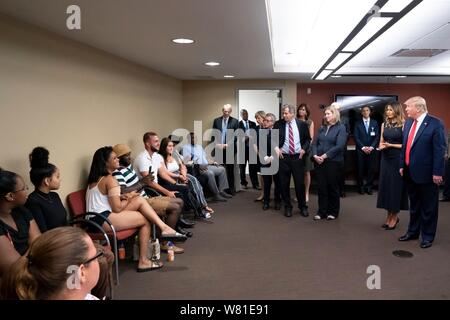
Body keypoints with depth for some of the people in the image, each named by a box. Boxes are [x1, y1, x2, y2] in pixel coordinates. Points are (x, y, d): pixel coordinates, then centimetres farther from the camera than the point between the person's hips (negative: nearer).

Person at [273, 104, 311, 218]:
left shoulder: (302, 124, 1)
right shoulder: (278, 124, 0)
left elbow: (308, 139, 10)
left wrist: (304, 149, -5)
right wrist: (276, 148, -7)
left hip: (298, 157, 0)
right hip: (283, 157, 1)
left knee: (299, 183, 5)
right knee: (284, 184, 6)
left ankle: (303, 207, 21)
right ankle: (287, 207, 22)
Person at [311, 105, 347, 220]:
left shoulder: (341, 128, -3)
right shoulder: (322, 128, 12)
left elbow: (339, 146, -14)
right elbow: (315, 143, 8)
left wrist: (325, 156, -18)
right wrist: (315, 155, -10)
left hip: (333, 162, -4)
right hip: (319, 162, 4)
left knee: (333, 187, 6)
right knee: (321, 187, 6)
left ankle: (333, 212, 19)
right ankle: (322, 211, 14)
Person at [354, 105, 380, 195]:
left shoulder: (374, 123, 8)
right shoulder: (358, 123, 5)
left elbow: (377, 137, 3)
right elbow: (356, 137, -1)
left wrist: (371, 147, -9)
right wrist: (363, 147, -11)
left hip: (372, 150, 1)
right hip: (360, 150, -1)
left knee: (371, 169, 0)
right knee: (361, 169, 1)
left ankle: (369, 187, 10)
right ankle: (361, 187, 12)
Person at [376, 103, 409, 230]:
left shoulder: (403, 125, -7)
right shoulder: (384, 125, 9)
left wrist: (391, 145, -17)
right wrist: (381, 146, -8)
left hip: (398, 159, -5)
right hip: (386, 158, 5)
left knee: (396, 186, 1)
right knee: (386, 185, 7)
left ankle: (394, 216, 13)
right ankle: (389, 215, 19)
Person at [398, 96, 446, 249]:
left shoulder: (435, 123, -13)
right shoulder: (408, 122, 7)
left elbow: (439, 149, -15)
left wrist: (437, 172, -16)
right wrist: (402, 165, 10)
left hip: (426, 173, -6)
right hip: (410, 172, 6)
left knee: (428, 207, 8)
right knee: (414, 205, 19)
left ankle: (428, 236, 22)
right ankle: (413, 231, 34)